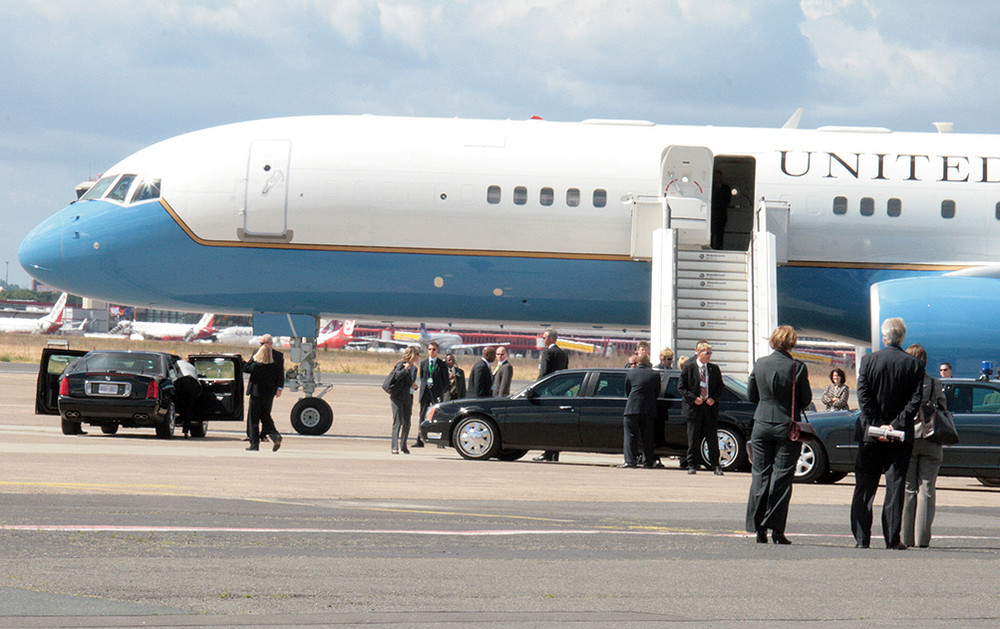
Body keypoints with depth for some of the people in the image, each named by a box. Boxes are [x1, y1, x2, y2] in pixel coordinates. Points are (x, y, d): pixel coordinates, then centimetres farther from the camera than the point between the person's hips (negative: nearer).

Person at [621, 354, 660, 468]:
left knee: (630, 435, 0)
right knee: (647, 436, 8)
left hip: (633, 408, -2)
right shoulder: (655, 374, 6)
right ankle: (647, 462, 6)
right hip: (649, 409, 2)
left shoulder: (630, 373, 4)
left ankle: (630, 460, -8)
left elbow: (627, 391, 13)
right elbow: (657, 393, 12)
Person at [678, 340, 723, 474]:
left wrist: (713, 398, -4)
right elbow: (681, 387, 0)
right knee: (693, 439, 2)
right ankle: (692, 465, 10)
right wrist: (693, 398, -11)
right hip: (694, 408, -2)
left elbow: (720, 386, 13)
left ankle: (715, 465, 8)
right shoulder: (689, 367, 0)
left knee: (713, 438, 1)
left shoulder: (714, 369, 8)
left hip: (710, 407, 2)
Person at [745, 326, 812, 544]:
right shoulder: (797, 367, -10)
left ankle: (759, 528, 6)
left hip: (762, 426, 3)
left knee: (761, 475, 9)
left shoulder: (760, 364, 0)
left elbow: (751, 395, 9)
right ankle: (776, 527, -4)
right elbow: (806, 399, -4)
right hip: (787, 426, -3)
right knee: (782, 476, 1)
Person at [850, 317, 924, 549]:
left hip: (871, 434, 0)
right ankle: (892, 538, 0)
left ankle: (862, 538, 3)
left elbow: (863, 396, -8)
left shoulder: (869, 361, -2)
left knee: (864, 487, 6)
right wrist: (895, 425, -10)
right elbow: (915, 400, -9)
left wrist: (876, 425, -9)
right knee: (895, 487, 4)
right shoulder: (914, 365, -2)